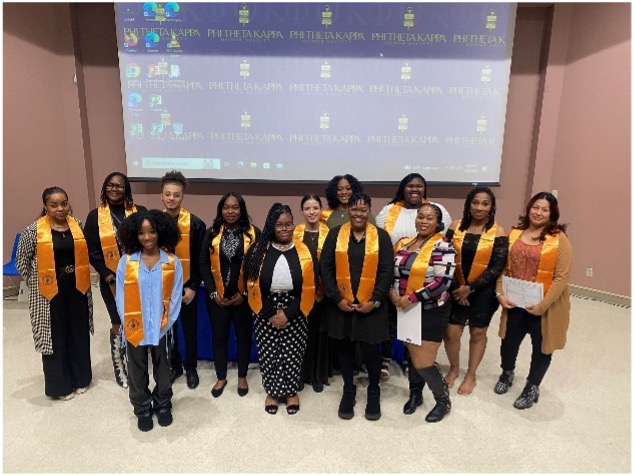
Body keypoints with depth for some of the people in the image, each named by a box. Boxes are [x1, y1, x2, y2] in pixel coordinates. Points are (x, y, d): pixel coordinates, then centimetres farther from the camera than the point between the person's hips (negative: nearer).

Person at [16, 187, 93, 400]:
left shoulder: (78, 225, 2)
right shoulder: (33, 230, -9)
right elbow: (21, 260, 0)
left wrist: (78, 275, 8)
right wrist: (36, 283, 0)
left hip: (78, 289, 3)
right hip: (50, 293, -3)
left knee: (79, 334, 12)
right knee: (55, 337, 6)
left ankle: (80, 378, 29)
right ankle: (60, 385, 21)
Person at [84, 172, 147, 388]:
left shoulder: (139, 212, 0)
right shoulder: (95, 215, 1)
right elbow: (92, 251, -1)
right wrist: (108, 276, -9)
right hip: (111, 280, 0)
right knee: (119, 323, 5)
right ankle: (119, 366, 23)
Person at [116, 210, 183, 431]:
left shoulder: (172, 262, -8)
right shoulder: (126, 261, -7)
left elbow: (175, 296, -5)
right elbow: (121, 297, -3)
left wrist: (166, 323, -10)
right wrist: (127, 322, -8)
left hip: (161, 328, 0)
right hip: (134, 328, 0)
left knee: (162, 368, 17)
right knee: (137, 370, 15)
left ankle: (163, 405, 38)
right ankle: (142, 409, 36)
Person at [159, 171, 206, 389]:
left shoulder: (195, 223, -11)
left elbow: (200, 260, -8)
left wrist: (193, 287, -11)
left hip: (187, 286, -2)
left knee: (190, 329, 12)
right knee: (167, 329, 15)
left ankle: (191, 368, 30)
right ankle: (174, 366, 34)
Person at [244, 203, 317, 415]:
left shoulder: (303, 252, -5)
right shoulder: (258, 250, -5)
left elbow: (309, 288, -7)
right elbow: (253, 286, -6)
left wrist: (287, 314, -12)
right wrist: (270, 314, -10)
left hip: (294, 313, 0)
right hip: (265, 313, 1)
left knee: (292, 354, 8)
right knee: (268, 353, 9)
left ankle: (291, 391, 29)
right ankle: (272, 392, 30)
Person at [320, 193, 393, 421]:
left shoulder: (381, 236, -1)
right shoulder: (335, 234, 0)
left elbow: (386, 272, -3)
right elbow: (325, 268, -3)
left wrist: (375, 301, -10)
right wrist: (337, 298, -9)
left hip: (370, 306, -1)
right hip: (340, 304, 1)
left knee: (371, 349, 4)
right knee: (344, 348, 12)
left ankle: (373, 392, 28)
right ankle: (348, 390, 32)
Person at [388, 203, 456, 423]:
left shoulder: (443, 247, -12)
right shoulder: (403, 244, 7)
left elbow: (443, 282, -20)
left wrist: (413, 298, -21)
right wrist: (392, 292, -8)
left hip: (432, 311, -5)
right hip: (406, 311, 6)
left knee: (423, 362, -2)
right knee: (413, 357, 17)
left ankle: (443, 400, 23)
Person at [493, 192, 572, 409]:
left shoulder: (559, 239, -12)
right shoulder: (515, 233, 2)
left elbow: (562, 277, -15)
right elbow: (503, 267, 3)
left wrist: (543, 305, -19)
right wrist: (500, 293, -7)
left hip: (545, 306, -3)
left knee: (541, 347, 12)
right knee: (508, 341, 14)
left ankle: (532, 387, 34)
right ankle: (507, 374, 44)